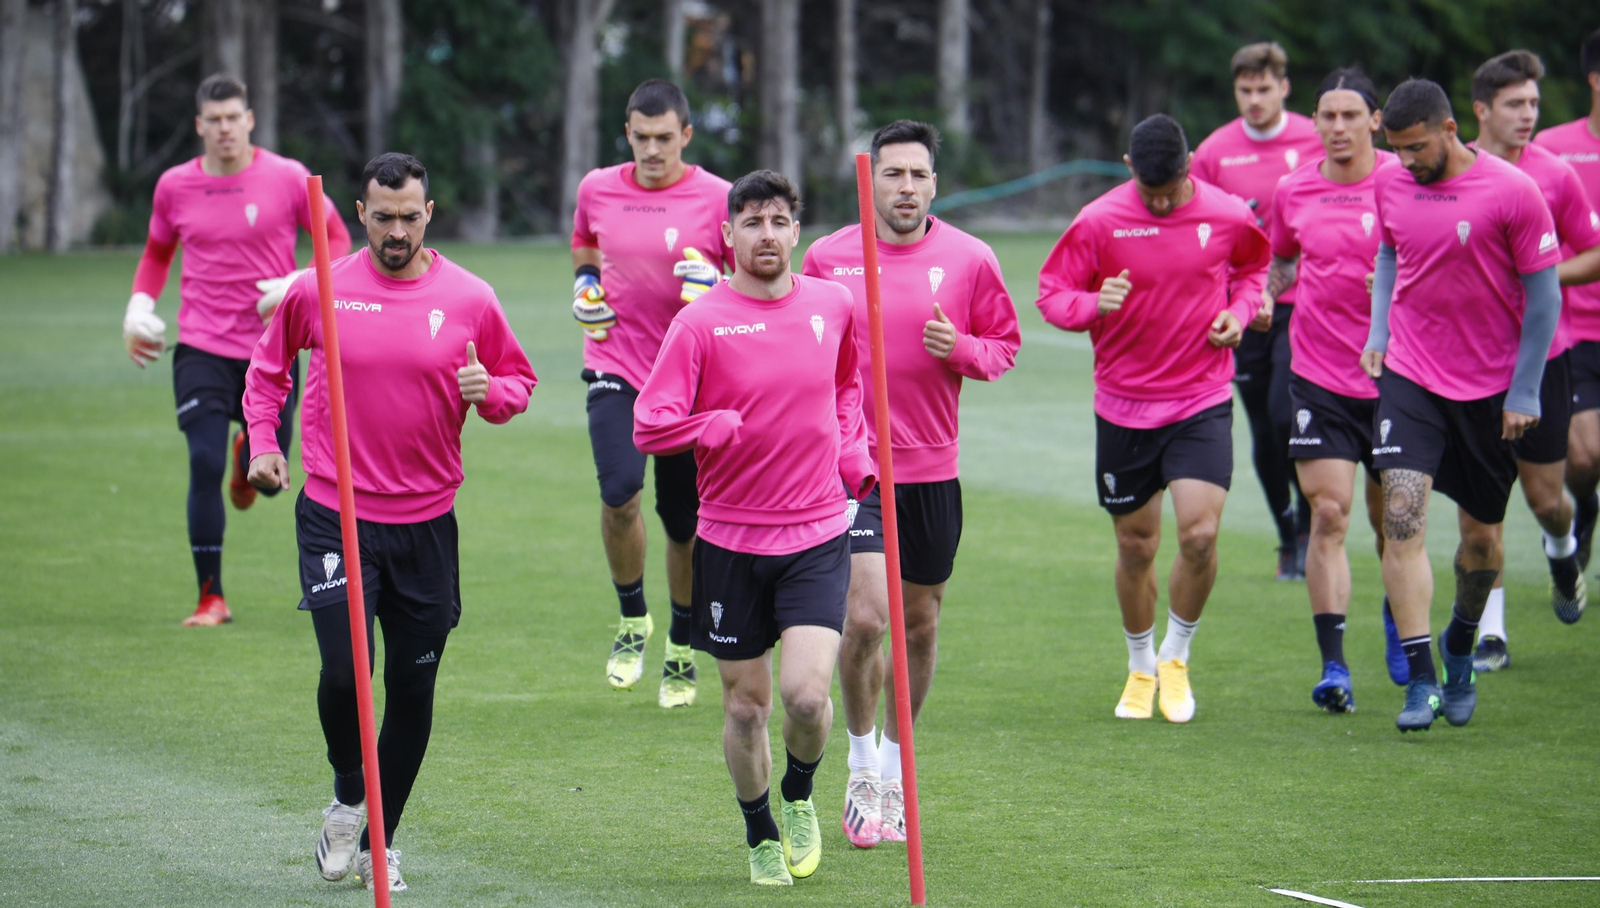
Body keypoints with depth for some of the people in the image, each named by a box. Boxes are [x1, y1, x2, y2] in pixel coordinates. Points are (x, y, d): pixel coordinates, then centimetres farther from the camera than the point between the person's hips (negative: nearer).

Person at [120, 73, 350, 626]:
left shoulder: (287, 178, -5)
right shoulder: (174, 187, 3)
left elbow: (336, 238, 3)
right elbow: (157, 253, 20)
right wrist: (139, 306, 3)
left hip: (271, 348, 0)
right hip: (202, 350, 1)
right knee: (204, 466, -12)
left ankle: (247, 459, 44)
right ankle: (211, 598, -2)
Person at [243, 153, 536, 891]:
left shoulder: (469, 299, -1)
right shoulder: (317, 291, -2)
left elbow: (518, 381, 10)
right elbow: (268, 365, 16)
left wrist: (489, 391, -12)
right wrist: (263, 440, 4)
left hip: (426, 520, 2)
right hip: (334, 516, -1)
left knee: (413, 688, 5)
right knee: (344, 672, -16)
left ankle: (381, 841, 21)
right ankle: (347, 798, 14)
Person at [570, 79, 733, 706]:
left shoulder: (717, 198, -6)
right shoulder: (597, 189, 4)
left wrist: (716, 290, -20)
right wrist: (584, 284, 7)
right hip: (615, 370, 1)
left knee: (685, 523, 6)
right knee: (620, 493, -22)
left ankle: (681, 648, 29)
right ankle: (632, 620, 2)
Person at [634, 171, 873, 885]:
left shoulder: (834, 305, 3)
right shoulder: (699, 323, -8)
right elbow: (650, 427, -10)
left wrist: (851, 457, 10)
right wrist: (733, 425, -15)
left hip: (817, 536, 1)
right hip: (731, 539, -1)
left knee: (806, 692, -15)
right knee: (745, 702, 7)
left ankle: (799, 796, 16)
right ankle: (761, 835, 29)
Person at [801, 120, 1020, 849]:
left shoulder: (968, 259, 0)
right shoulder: (827, 257, 0)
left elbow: (1005, 344, 8)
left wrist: (961, 348, -13)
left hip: (933, 467, 2)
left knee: (920, 623, 11)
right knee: (865, 616, -15)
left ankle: (893, 773, 29)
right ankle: (861, 765, 7)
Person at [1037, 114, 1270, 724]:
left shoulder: (1227, 217, -4)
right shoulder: (1099, 222, -7)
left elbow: (1254, 266, 18)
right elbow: (1051, 295, -1)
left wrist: (1240, 310, -2)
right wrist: (1095, 305, -22)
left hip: (1202, 400, 0)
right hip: (1124, 405, 0)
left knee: (1200, 533, -16)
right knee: (1135, 547, 7)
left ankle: (1176, 657, 9)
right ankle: (1141, 668, 30)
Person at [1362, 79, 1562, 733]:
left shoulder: (1512, 193, -13)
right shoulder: (1392, 188, 0)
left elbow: (1544, 295, -7)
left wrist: (1524, 393, -8)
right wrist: (1378, 333, 7)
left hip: (1489, 386, -2)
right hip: (1410, 376, 2)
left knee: (1481, 533, 9)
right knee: (1402, 513, -15)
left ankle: (1459, 651, 37)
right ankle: (1420, 681, -15)